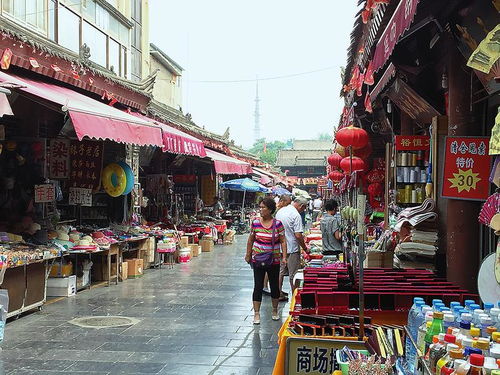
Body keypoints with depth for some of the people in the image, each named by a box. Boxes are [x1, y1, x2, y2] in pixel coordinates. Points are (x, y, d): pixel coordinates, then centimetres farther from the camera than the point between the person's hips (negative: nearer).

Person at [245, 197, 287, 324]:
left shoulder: (278, 224, -5)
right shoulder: (256, 223, -2)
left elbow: (283, 241, -2)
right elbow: (251, 240, 9)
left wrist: (284, 257, -10)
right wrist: (248, 255, 12)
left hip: (274, 261, 0)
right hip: (258, 260, 0)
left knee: (274, 286, 12)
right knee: (258, 286, 0)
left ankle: (275, 311, 30)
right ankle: (256, 313, 7)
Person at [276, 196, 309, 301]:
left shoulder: (280, 211, 7)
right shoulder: (296, 215, -17)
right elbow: (298, 235, -21)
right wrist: (305, 248, -9)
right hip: (292, 249, -7)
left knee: (280, 272, 15)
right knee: (293, 274, 3)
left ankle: (279, 295, 20)